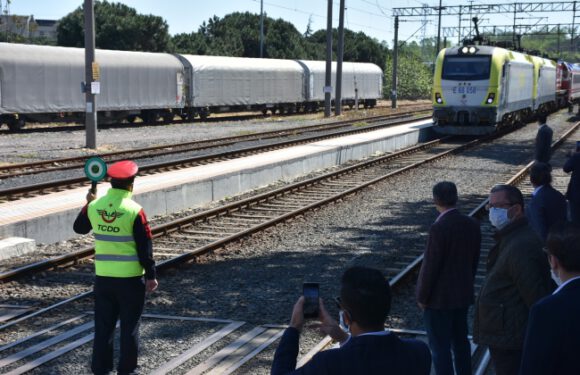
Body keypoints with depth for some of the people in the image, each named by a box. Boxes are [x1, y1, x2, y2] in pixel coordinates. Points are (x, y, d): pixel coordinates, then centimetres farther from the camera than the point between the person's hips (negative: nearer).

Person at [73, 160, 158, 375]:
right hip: (130, 278, -4)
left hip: (103, 276, 4)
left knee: (103, 325, 12)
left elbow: (79, 228, 19)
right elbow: (145, 248, -11)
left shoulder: (94, 207, -1)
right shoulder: (134, 211, -15)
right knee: (129, 327, 7)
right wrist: (151, 275, -3)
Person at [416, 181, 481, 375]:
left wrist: (422, 297, -7)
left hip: (439, 298, -7)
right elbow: (474, 261, 7)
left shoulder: (439, 228, -23)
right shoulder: (472, 225, -2)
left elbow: (430, 266, -19)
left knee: (440, 348, 2)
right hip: (463, 295, 7)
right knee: (461, 342, 18)